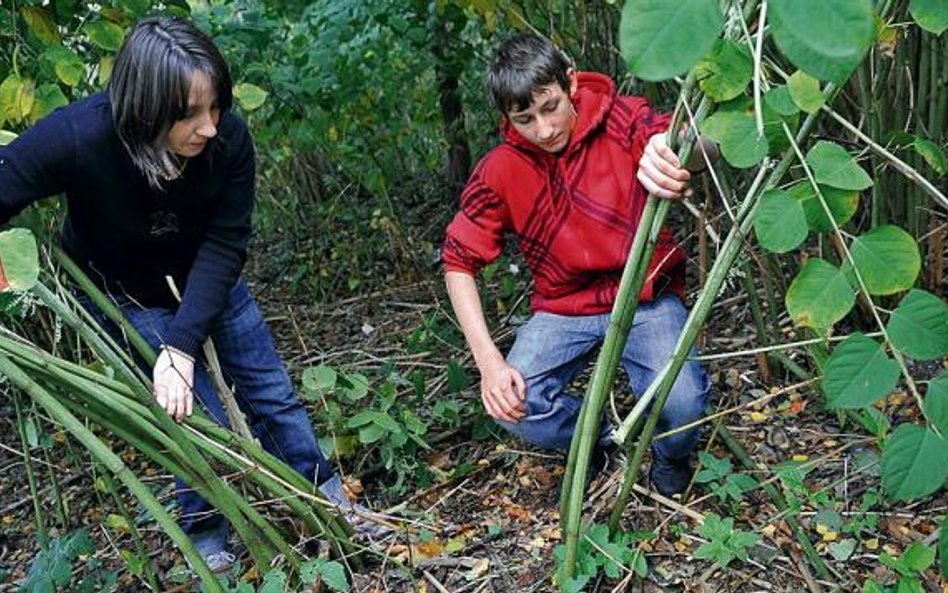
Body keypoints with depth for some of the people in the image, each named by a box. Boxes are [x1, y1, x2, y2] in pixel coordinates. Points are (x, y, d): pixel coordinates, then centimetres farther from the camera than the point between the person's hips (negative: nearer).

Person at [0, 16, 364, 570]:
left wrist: (181, 346, -31)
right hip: (127, 293, -2)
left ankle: (330, 502, 31)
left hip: (205, 278, 3)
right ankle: (206, 535, 24)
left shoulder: (228, 137, -29)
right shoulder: (77, 137, -36)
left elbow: (223, 248, -24)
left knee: (272, 393, 10)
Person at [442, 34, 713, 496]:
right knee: (513, 407, -22)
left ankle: (671, 457, 13)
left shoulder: (619, 120, -13)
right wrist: (488, 359, -18)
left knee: (682, 401, -27)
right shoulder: (500, 170, -9)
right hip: (564, 307, 2)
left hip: (645, 297, -2)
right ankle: (597, 439, 13)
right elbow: (458, 262, -6)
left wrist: (672, 146, -56)